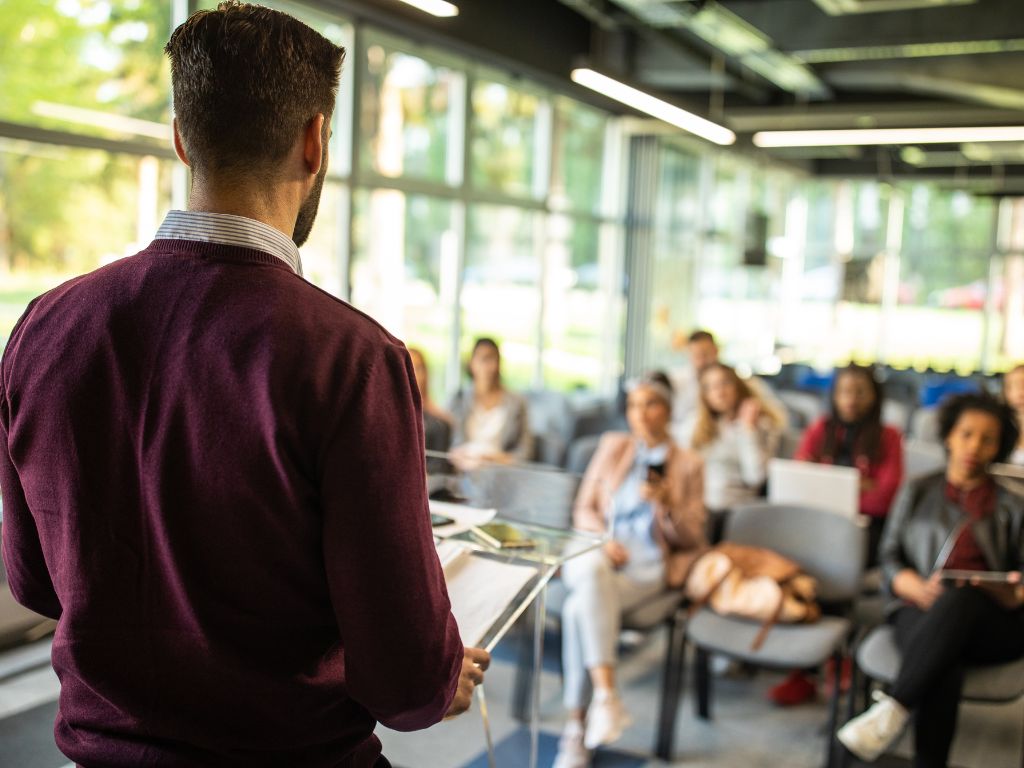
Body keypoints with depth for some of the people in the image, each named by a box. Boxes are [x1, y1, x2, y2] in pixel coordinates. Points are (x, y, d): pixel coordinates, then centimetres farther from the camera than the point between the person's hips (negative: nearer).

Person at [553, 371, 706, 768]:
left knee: (580, 609, -32)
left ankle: (576, 727, -25)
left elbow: (692, 537, 9)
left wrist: (667, 505, -11)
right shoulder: (612, 446, 16)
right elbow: (584, 510, 13)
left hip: (646, 567, -2)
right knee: (593, 571, -38)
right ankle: (606, 695, -44)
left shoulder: (689, 465, 11)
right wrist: (603, 540, -8)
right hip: (596, 553, 2)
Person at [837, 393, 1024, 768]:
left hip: (994, 625, 0)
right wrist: (923, 591, -12)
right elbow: (891, 561, 10)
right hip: (921, 612, 0)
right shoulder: (918, 492, 19)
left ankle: (892, 710, -44)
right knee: (945, 669, -37)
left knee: (959, 599, -39)